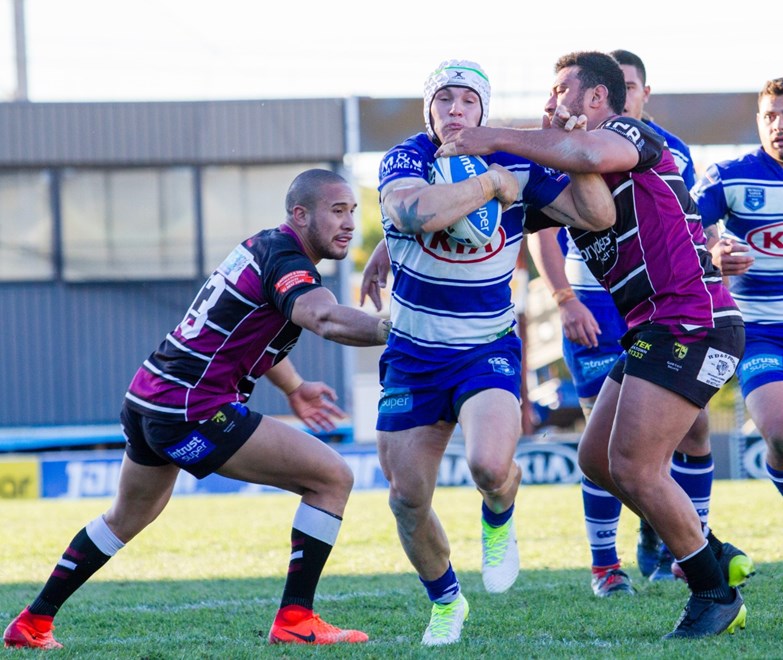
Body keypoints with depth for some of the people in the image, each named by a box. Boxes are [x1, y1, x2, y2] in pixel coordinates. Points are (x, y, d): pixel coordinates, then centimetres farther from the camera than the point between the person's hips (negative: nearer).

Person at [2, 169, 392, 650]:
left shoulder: (264, 245, 13)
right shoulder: (285, 260, -16)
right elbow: (327, 319, -39)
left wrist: (294, 388, 38)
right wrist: (395, 330, -51)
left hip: (146, 399, 10)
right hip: (193, 414, -10)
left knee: (126, 519, 32)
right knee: (333, 478, -8)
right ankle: (295, 621, -8)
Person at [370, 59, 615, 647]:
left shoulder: (516, 166, -5)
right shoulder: (405, 160, -11)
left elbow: (596, 215, -8)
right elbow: (417, 212, -34)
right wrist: (490, 185, -26)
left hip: (489, 350, -1)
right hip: (413, 356, 1)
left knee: (490, 465, -28)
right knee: (407, 499, 3)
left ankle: (499, 524, 10)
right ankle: (445, 600, 31)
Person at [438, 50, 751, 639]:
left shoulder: (631, 134, -7)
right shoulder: (569, 178, 20)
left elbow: (593, 152, -32)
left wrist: (498, 139, -22)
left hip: (692, 322, -10)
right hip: (654, 331, 10)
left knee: (632, 467, -12)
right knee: (597, 460, 11)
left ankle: (716, 593, 0)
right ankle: (715, 556, 21)